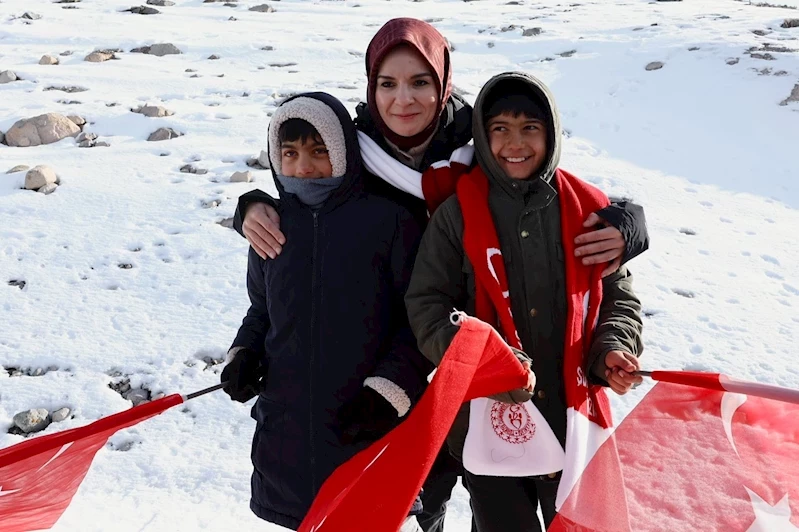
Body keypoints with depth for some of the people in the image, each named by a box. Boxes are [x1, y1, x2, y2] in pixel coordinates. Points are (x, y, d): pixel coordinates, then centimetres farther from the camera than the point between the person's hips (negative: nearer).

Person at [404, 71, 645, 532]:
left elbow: (618, 296, 6)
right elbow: (427, 306, -7)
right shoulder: (458, 214, -6)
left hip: (575, 417, 2)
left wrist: (614, 349, -13)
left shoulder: (588, 209, -2)